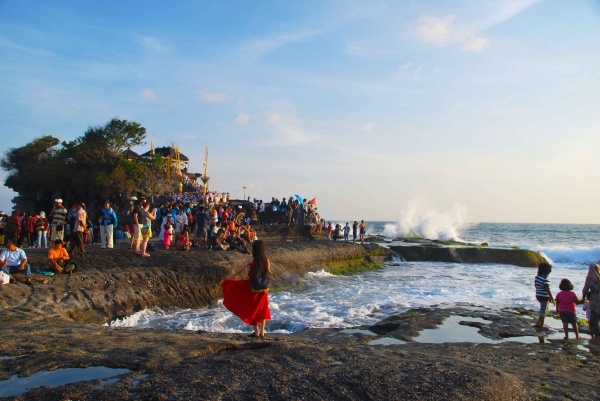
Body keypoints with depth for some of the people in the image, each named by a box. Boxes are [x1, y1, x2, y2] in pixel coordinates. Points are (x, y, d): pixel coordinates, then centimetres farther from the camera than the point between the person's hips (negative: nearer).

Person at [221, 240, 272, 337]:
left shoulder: (250, 259, -9)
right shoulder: (267, 260, 0)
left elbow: (241, 270, -5)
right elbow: (269, 274, 5)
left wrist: (231, 277, 8)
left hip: (253, 288, -3)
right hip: (263, 289, 3)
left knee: (253, 309, 11)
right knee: (262, 309, 14)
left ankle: (256, 332, 13)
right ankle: (262, 332, 16)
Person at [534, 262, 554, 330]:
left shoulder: (537, 277, 4)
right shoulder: (545, 279, -21)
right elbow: (547, 289, -21)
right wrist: (552, 298, -14)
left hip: (538, 296, 8)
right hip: (544, 297, -8)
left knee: (545, 310, 23)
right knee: (543, 311, 5)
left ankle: (538, 323, 26)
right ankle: (541, 326, 15)